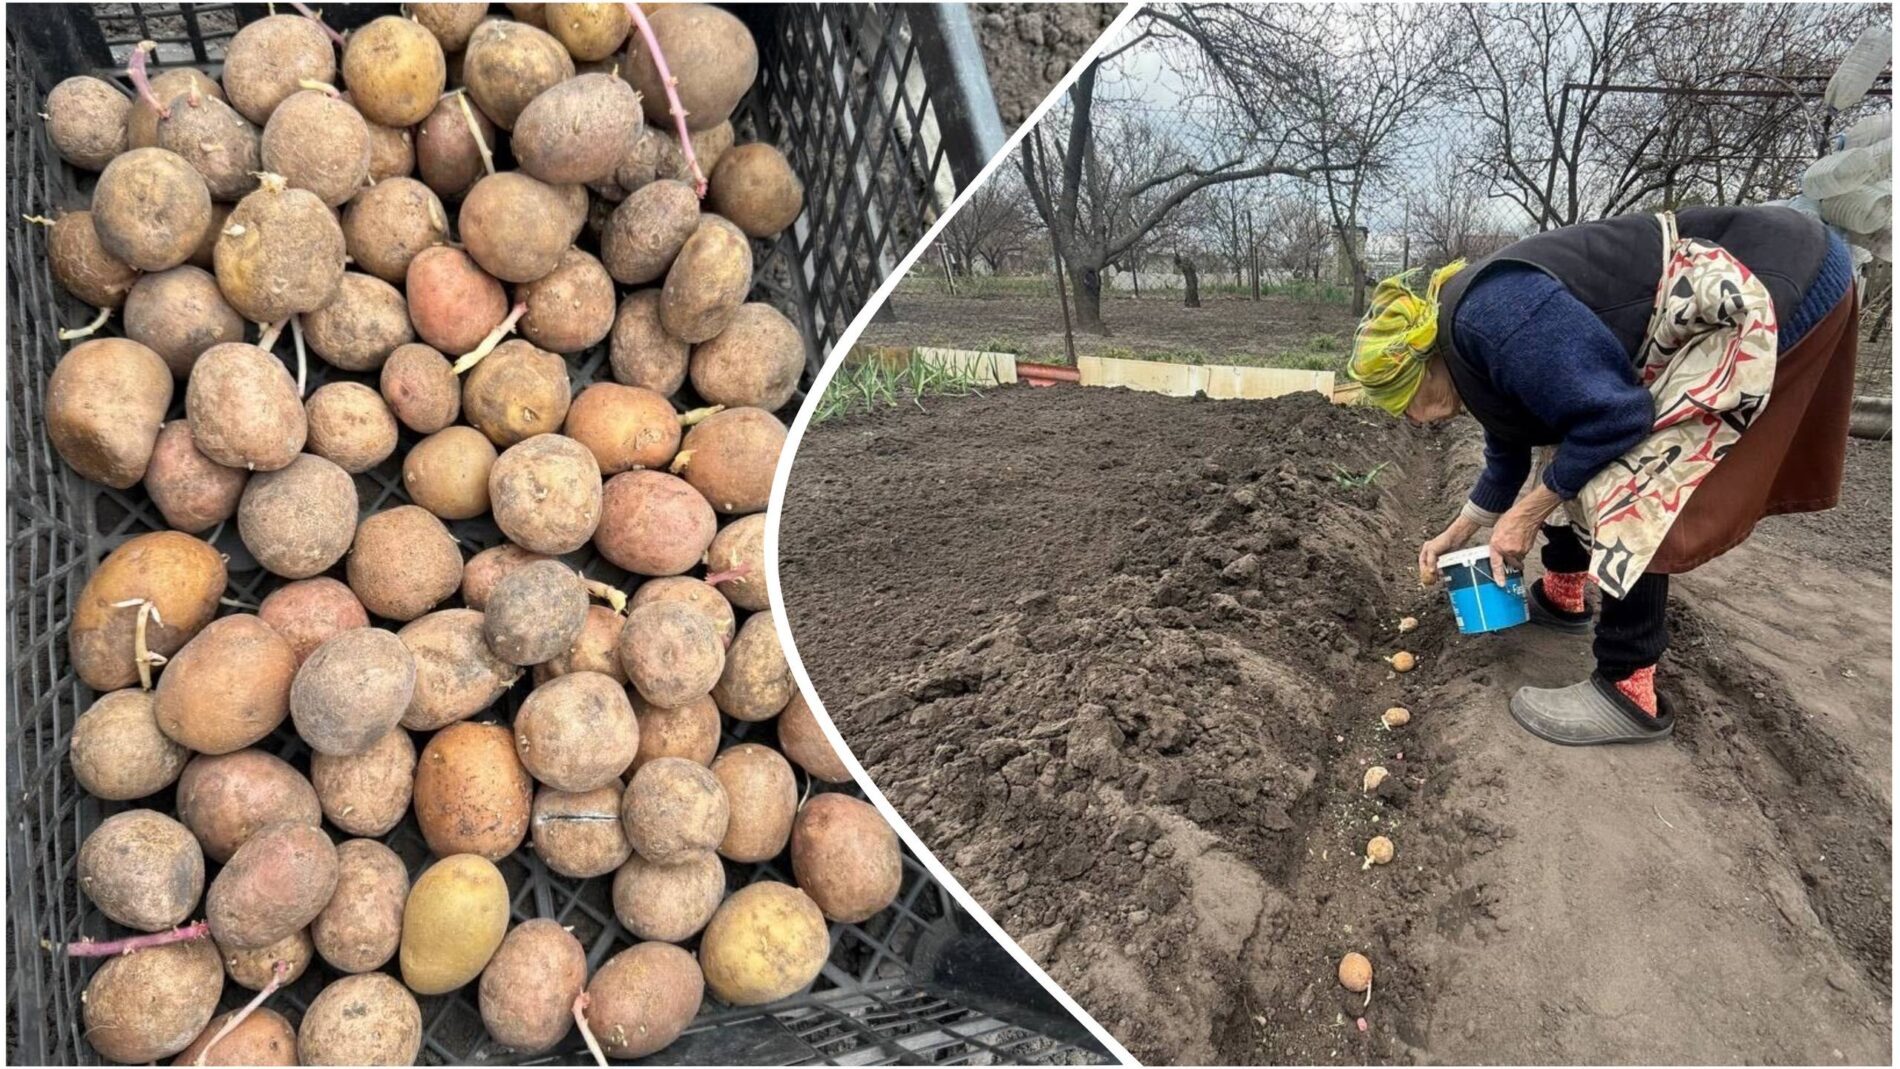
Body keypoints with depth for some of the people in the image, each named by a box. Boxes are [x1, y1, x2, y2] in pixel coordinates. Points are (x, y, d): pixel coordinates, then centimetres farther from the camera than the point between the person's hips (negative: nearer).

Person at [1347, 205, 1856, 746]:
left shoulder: (1491, 317, -25)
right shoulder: (1474, 332, 7)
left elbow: (1615, 416, -25)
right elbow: (1512, 445, 23)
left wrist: (1529, 511, -12)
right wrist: (1456, 534, 33)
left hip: (1783, 286, -10)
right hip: (1722, 299, 10)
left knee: (1627, 483, -13)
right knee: (1568, 453, 16)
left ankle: (1629, 693, -4)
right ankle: (1561, 596, 33)